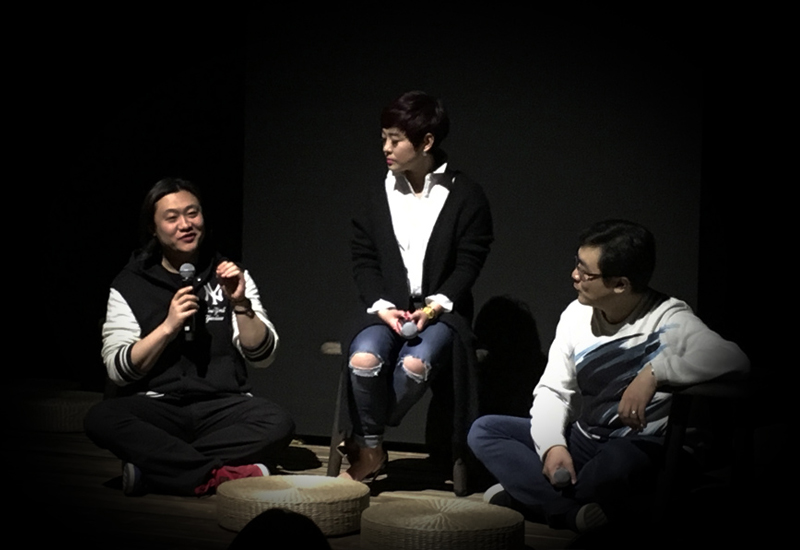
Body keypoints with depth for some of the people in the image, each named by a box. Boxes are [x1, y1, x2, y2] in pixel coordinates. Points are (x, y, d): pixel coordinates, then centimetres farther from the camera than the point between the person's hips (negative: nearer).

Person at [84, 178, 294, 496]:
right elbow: (118, 369, -5)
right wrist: (168, 326, -15)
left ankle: (153, 465, -24)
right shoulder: (129, 287, 5)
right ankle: (221, 475, -30)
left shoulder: (230, 276, 11)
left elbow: (262, 356, 3)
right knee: (101, 419, -33)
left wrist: (240, 304, -11)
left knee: (278, 424, -30)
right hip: (156, 407, -1)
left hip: (222, 407, 1)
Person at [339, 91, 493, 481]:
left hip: (440, 309, -3)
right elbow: (363, 260, 7)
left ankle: (364, 438, -10)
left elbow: (469, 262, -3)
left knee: (415, 364, -34)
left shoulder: (465, 196, -1)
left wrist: (435, 306, -16)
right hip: (387, 308, 3)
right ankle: (370, 448, -9)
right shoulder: (378, 195, 9)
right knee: (364, 359, -30)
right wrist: (382, 306, -10)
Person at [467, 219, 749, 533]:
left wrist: (654, 372, -37)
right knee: (483, 431, -7)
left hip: (638, 449, -7)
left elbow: (733, 358, -29)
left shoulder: (666, 319, -13)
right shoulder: (577, 314, 6)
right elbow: (552, 390, 7)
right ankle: (574, 513, -25)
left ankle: (533, 494, -14)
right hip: (580, 441, 8)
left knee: (617, 459, -42)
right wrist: (552, 445, -12)